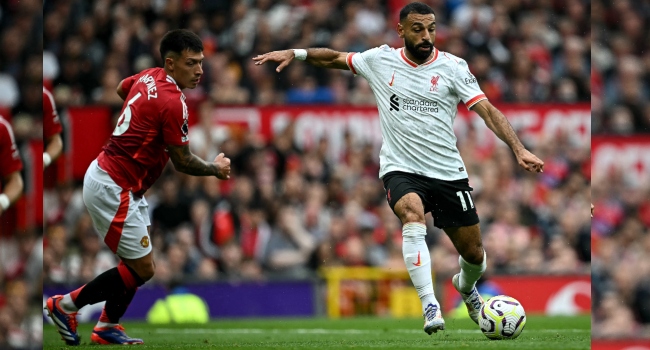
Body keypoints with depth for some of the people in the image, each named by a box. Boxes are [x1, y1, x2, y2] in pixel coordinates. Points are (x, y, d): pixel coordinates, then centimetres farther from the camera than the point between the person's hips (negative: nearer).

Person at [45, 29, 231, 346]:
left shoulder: (149, 77, 4)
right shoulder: (173, 102, -22)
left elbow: (121, 88, 28)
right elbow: (183, 162, -14)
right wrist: (216, 169, 4)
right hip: (113, 189, -10)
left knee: (139, 263, 15)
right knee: (142, 269, -4)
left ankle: (107, 328, 22)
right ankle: (65, 305, 7)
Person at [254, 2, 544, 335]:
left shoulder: (452, 67, -4)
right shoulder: (381, 60, 2)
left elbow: (487, 110, -10)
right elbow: (335, 58, 17)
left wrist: (519, 149, -21)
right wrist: (295, 53, 4)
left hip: (448, 172, 1)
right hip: (400, 170, -1)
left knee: (473, 253, 7)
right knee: (413, 215, -35)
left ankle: (466, 286, 45)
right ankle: (429, 306, -36)